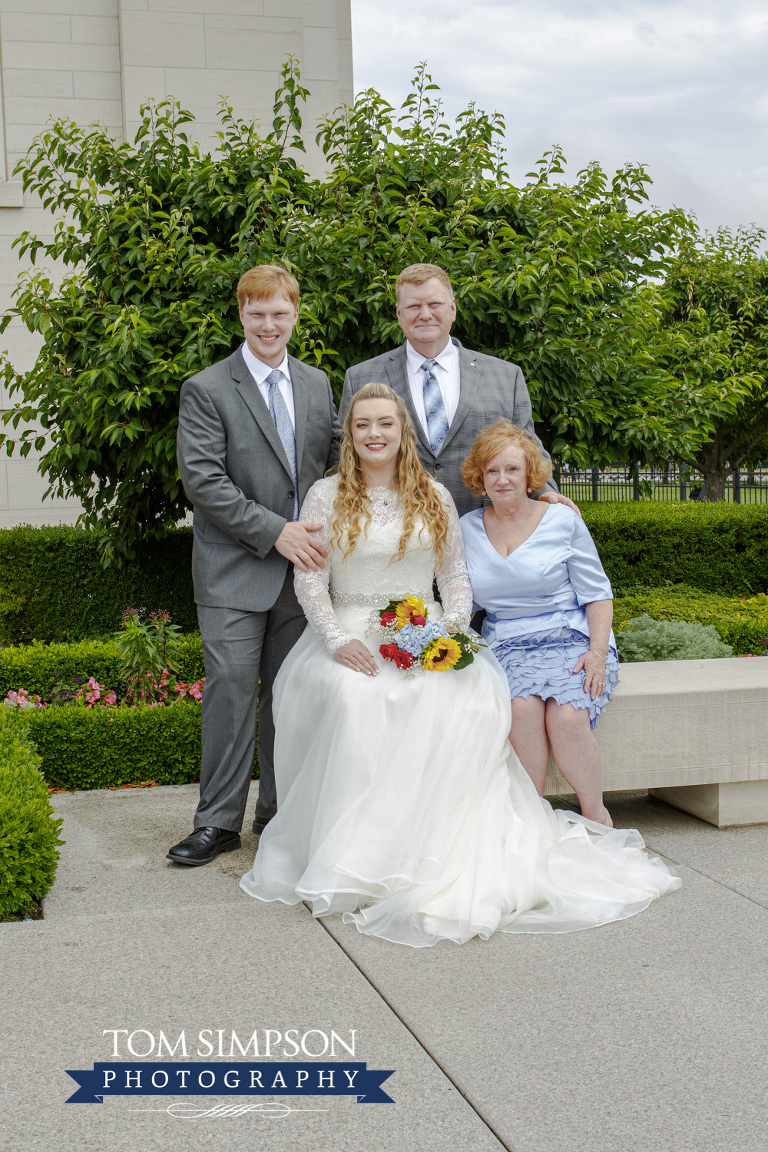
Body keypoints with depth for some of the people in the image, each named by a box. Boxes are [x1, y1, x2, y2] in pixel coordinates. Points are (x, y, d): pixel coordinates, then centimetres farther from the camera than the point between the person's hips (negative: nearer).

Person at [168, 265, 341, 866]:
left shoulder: (318, 384, 12)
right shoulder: (206, 390, -4)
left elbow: (336, 460, 16)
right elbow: (203, 481, -11)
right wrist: (275, 531, -16)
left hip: (302, 566, 4)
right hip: (234, 570, -4)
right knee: (232, 688, -4)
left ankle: (280, 811, 22)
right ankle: (219, 822, 6)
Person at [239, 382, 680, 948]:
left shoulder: (435, 497, 12)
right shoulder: (326, 496, 6)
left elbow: (455, 574, 13)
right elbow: (309, 581, 2)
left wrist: (453, 627, -7)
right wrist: (337, 640, -14)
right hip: (352, 636, -1)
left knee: (477, 693, -30)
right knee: (355, 698, -35)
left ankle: (446, 841, -20)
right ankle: (356, 853, -24)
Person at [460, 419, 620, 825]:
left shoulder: (562, 521, 2)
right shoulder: (467, 529, 9)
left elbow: (597, 594, 3)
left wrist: (597, 652, -11)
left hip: (572, 639, -2)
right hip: (507, 647, 2)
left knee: (567, 716, -31)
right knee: (523, 706, -32)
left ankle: (598, 819, -9)